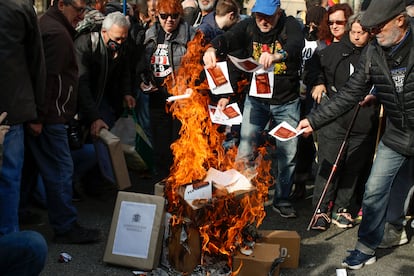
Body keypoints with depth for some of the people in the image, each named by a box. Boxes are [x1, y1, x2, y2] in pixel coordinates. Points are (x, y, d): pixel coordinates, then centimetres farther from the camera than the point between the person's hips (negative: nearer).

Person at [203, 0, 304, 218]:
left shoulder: (290, 25, -12)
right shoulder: (248, 26, -5)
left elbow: (296, 44, -33)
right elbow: (227, 39, -20)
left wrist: (277, 56, -55)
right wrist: (212, 49, -44)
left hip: (287, 102, -1)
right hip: (256, 99, 1)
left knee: (288, 154, 7)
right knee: (244, 151, -1)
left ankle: (282, 200, 25)